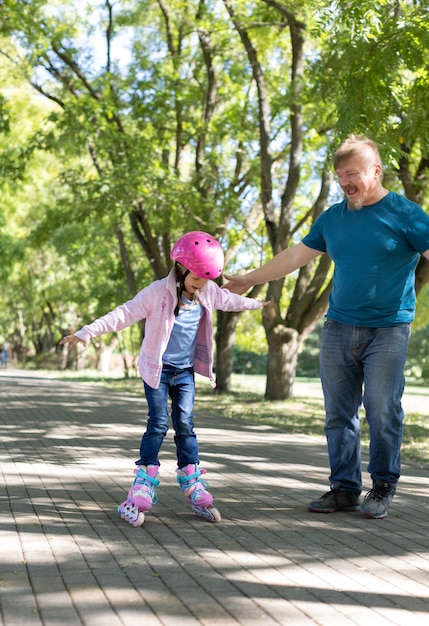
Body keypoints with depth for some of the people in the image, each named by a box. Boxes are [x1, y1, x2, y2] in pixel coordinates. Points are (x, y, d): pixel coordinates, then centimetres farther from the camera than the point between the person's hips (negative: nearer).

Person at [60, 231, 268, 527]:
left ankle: (195, 490, 6)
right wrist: (87, 333, -30)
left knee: (185, 424, 2)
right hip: (158, 369, -4)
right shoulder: (158, 292, -19)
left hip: (186, 371, 4)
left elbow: (228, 300, 22)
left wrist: (255, 303, 40)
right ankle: (141, 491, -5)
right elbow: (126, 313, -23)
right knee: (158, 424, -9)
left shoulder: (208, 292, 0)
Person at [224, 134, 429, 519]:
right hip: (339, 327, 5)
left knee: (382, 411, -4)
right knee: (339, 413, 5)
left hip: (387, 329, -4)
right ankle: (344, 488, 14)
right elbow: (295, 256, 19)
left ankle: (383, 488, 11)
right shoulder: (332, 218, 11)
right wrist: (249, 281, 22)